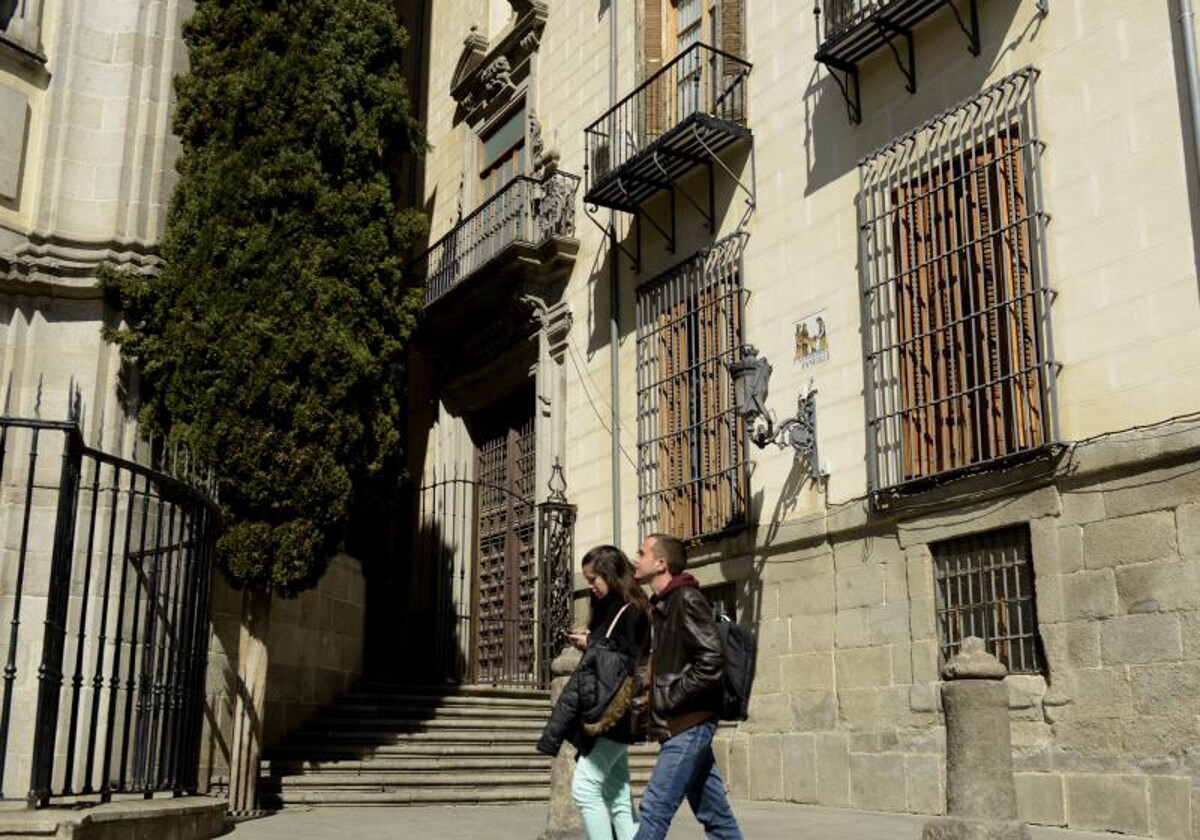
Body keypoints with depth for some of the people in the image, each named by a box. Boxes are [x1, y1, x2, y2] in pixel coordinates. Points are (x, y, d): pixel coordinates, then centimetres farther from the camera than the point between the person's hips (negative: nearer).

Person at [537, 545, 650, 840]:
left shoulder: (632, 612, -10)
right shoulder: (611, 610, 18)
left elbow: (628, 661, -17)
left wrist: (592, 645, -9)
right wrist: (588, 642, 5)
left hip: (613, 713, -9)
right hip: (605, 714, 9)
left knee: (585, 787, -11)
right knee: (618, 799, 7)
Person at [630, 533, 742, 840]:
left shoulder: (686, 599, -12)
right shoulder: (661, 605, 16)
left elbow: (711, 659, -20)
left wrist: (673, 696, -15)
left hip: (688, 723, -9)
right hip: (682, 724, 9)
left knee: (654, 810, -8)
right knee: (715, 813, 11)